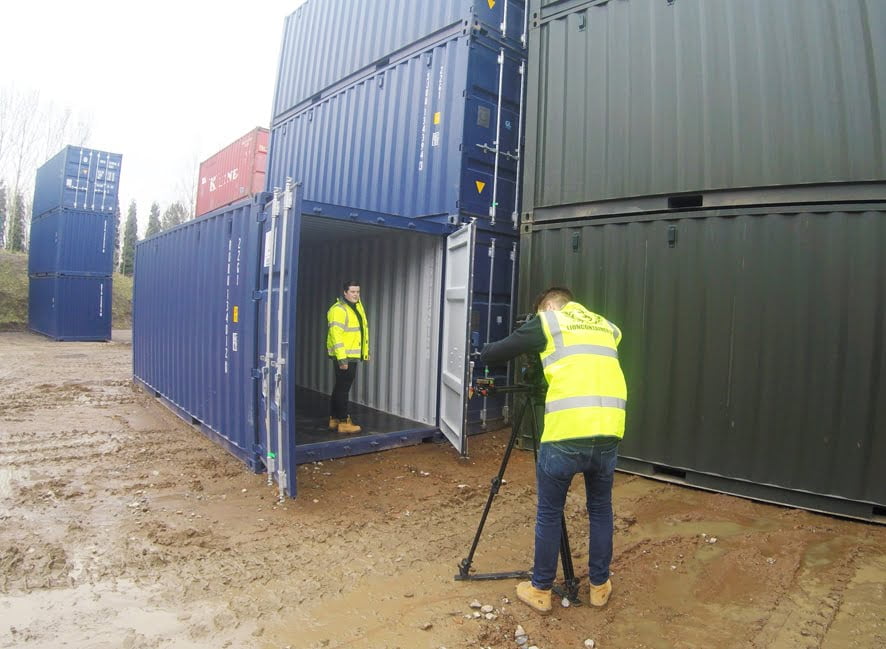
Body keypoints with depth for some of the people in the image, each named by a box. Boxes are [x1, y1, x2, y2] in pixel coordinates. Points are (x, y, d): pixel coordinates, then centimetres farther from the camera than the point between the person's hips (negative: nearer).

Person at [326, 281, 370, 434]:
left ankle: (334, 419, 24)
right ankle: (344, 422, 0)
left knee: (340, 388, 15)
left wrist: (365, 352, 19)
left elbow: (361, 330, 22)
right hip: (343, 357, -10)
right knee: (343, 389, -5)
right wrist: (342, 358, -26)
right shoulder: (338, 309, -15)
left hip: (352, 355, 10)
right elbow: (336, 335, -22)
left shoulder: (357, 306, 15)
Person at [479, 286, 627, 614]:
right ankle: (600, 586, 35)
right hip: (608, 432, 5)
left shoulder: (547, 321, 8)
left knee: (549, 513, 12)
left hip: (566, 431, -4)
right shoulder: (605, 326, 22)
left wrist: (483, 354, 33)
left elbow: (495, 353, 10)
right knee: (600, 509, 23)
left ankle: (540, 590, 25)